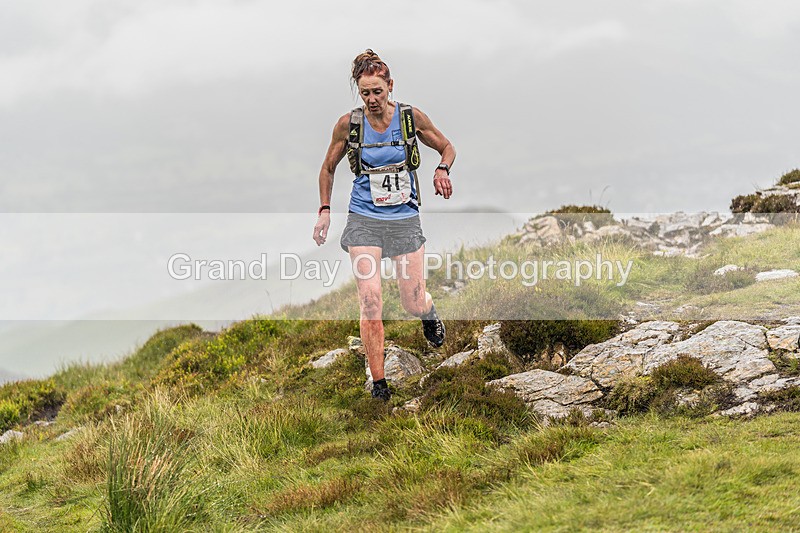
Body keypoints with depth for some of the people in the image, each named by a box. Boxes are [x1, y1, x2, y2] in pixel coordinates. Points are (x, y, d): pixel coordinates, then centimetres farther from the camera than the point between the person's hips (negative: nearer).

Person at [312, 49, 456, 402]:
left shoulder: (412, 118, -5)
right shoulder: (348, 124, -4)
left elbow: (447, 148, 10)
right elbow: (328, 167, 11)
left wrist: (442, 170, -11)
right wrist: (324, 210, 3)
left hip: (405, 218, 0)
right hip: (364, 220, 0)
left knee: (414, 304, 4)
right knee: (370, 305, -11)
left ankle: (430, 314, 43)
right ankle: (378, 383, -1)